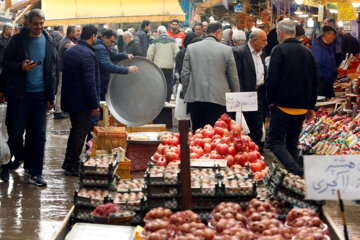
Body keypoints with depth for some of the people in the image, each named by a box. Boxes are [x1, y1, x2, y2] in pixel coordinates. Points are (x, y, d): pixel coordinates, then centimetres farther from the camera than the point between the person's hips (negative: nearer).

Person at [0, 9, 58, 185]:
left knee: (40, 134, 1)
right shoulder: (18, 40, -1)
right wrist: (21, 66, -20)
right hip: (20, 93, -2)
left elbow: (52, 70, 9)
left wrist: (51, 96, 6)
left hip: (40, 94, 2)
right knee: (16, 132, 1)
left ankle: (35, 173, 6)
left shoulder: (49, 41, 6)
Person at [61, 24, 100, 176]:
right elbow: (90, 82, -22)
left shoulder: (69, 51, 9)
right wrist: (95, 105, -17)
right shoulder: (88, 54, -20)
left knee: (75, 130, 21)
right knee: (80, 132, 0)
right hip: (82, 101, -9)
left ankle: (68, 162, 27)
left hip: (69, 99, 9)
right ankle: (73, 167, 5)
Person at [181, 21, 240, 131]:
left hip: (195, 98, 2)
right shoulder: (226, 50, 0)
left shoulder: (191, 48, 6)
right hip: (218, 99, -2)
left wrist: (186, 95, 16)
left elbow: (185, 74, 6)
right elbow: (233, 78, 4)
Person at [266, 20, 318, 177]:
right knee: (292, 144, 15)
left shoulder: (279, 50, -10)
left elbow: (272, 78, -16)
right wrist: (310, 106, 19)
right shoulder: (307, 52, 10)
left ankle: (297, 170, -22)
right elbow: (314, 82, 14)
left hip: (283, 106, -6)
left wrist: (271, 100, -3)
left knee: (275, 142, -3)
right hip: (302, 109, 6)